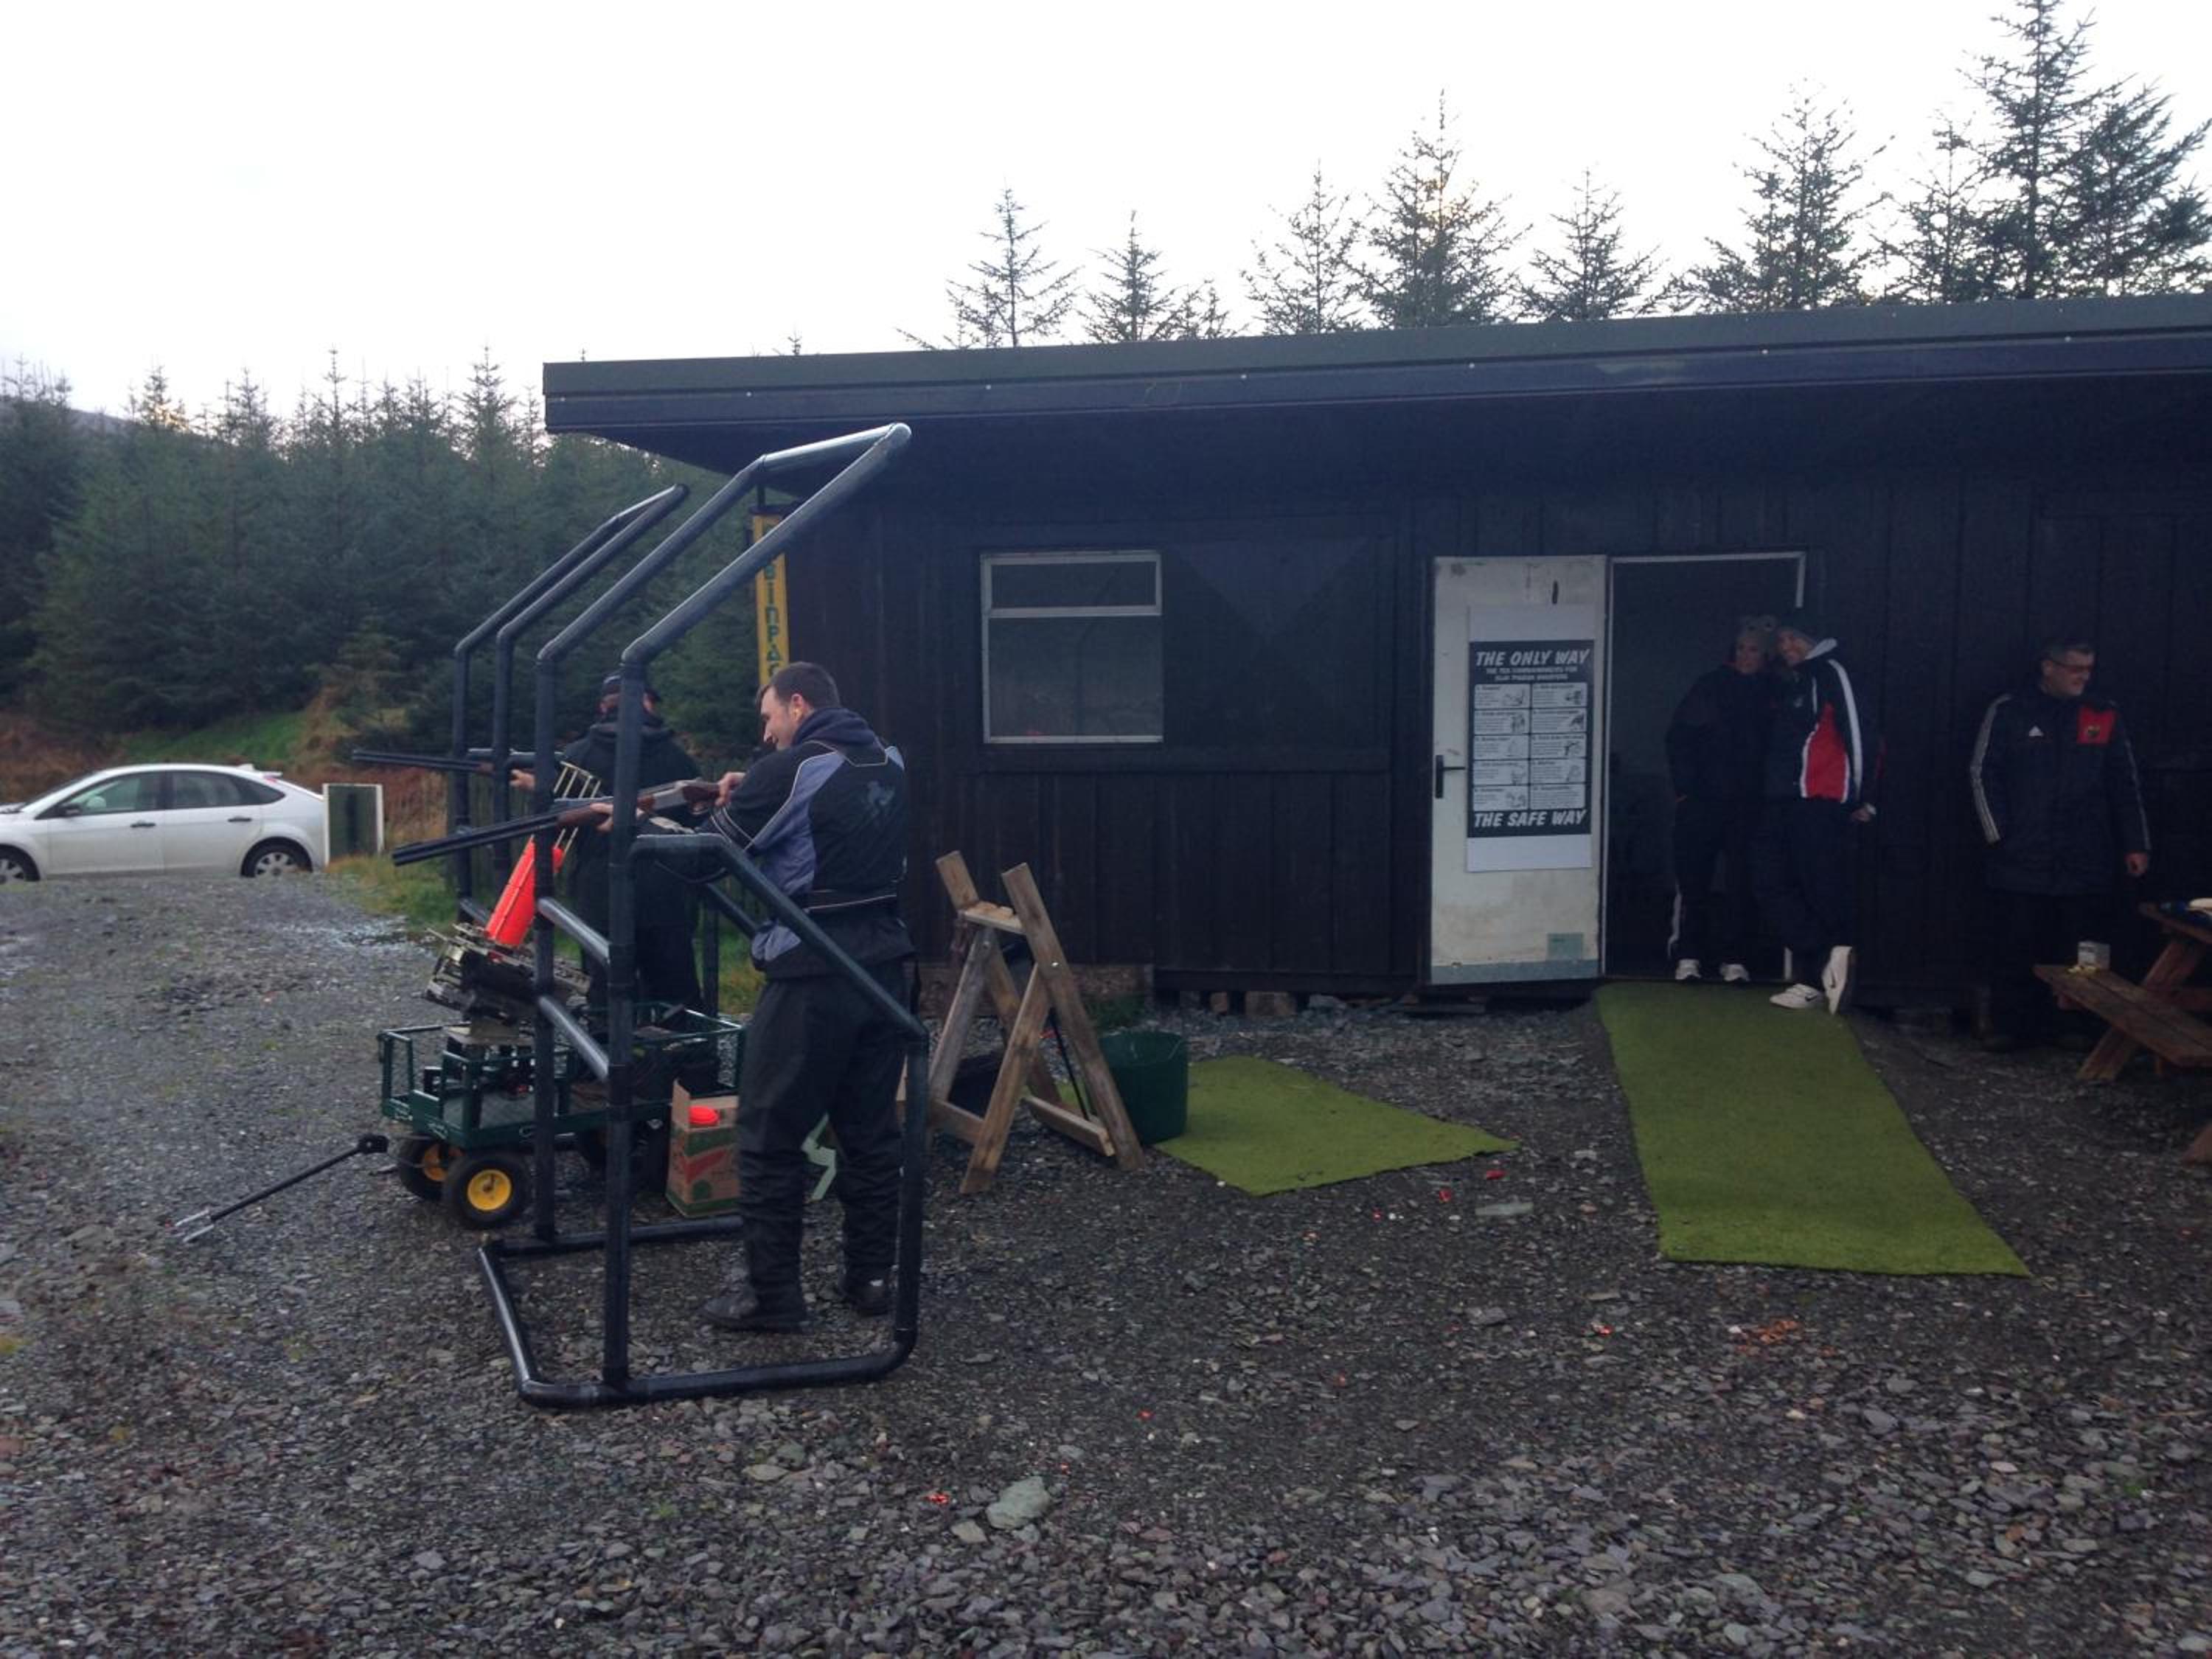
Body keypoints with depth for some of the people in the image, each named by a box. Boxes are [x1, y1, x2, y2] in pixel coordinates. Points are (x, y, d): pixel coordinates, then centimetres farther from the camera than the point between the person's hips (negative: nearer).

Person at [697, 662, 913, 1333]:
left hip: (812, 977, -7)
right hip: (883, 968, 7)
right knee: (871, 1132, 14)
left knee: (770, 1139, 4)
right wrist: (753, 794, 13)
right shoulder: (889, 763, 11)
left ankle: (772, 1294, 9)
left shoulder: (789, 769, -11)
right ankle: (871, 1278, 21)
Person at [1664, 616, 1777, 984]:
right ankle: (1689, 956, 7)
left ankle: (1735, 959, 9)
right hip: (1702, 799, -1)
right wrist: (1683, 788, -6)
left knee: (1740, 882, 2)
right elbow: (1679, 737, 1)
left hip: (1748, 803, 1)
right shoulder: (1710, 685, 4)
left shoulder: (1773, 692, 8)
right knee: (1694, 878, 0)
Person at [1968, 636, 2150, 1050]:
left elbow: (2126, 786, 13)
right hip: (2020, 861, -2)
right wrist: (1999, 834, -5)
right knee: (2014, 951, -1)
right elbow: (1982, 774, 2)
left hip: (2086, 863, 2)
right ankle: (2008, 1025, 8)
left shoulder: (2104, 716, 11)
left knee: (2081, 956, 1)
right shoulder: (2008, 712, 3)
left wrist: (2136, 845, 8)